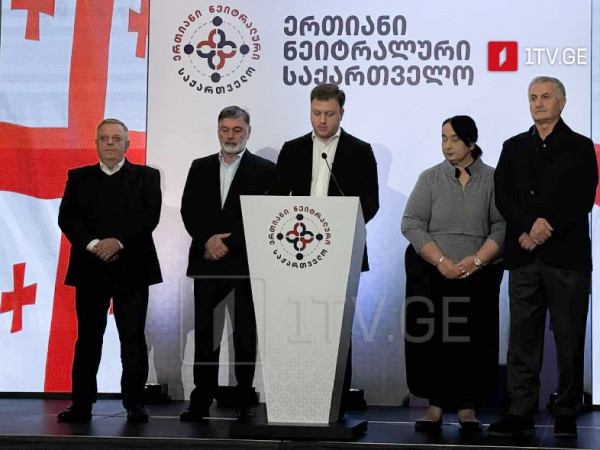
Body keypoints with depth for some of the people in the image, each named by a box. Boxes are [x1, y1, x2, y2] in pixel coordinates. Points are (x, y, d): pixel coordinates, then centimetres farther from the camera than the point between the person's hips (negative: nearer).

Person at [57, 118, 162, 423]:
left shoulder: (146, 176, 9)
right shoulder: (79, 177, 13)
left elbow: (150, 215, -4)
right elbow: (67, 217, 1)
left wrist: (119, 241, -17)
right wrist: (92, 244, -14)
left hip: (132, 268, -1)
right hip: (90, 268, 1)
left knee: (133, 337, -1)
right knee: (88, 337, 4)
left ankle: (134, 404, 5)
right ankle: (81, 404, 8)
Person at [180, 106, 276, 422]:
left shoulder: (264, 170, 2)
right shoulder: (200, 168, 14)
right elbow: (188, 210, 8)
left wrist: (228, 245, -11)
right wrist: (207, 240, -9)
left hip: (246, 265, -3)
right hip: (207, 263, 3)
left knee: (245, 336, 1)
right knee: (205, 334, 3)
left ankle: (243, 402, 8)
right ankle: (201, 402, 7)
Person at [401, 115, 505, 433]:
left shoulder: (492, 180, 4)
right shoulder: (430, 178, 5)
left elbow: (502, 227, -2)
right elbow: (411, 224, -2)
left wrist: (477, 259, -14)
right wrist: (441, 261, -12)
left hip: (478, 275, 0)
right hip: (431, 274, 1)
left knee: (473, 342, -1)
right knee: (431, 340, -2)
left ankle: (467, 408, 8)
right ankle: (436, 406, 5)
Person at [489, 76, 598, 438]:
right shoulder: (514, 148, 15)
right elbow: (504, 196, 4)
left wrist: (549, 226, -15)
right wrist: (528, 228, -11)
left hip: (567, 254, -2)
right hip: (524, 255, 3)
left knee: (569, 338, 0)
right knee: (523, 336, 2)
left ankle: (567, 416, 7)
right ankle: (521, 413, 6)